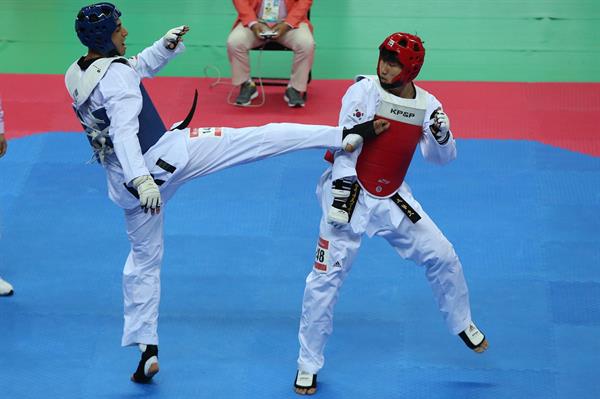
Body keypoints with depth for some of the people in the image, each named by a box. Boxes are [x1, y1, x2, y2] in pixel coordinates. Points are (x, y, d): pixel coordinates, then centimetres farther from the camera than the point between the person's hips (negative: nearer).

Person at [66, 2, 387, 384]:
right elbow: (124, 132, -32)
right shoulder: (114, 74, -20)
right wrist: (143, 181, -40)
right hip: (161, 158, -8)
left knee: (144, 258, 21)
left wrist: (163, 47, 10)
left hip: (125, 182, 8)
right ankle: (345, 134, -16)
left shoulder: (77, 76, 6)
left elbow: (134, 70, 22)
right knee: (257, 138, -10)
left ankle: (146, 348, 21)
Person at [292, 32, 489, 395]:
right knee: (326, 278, -6)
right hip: (351, 196, -4)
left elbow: (442, 158, 3)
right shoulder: (365, 90, -14)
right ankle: (308, 365, 6)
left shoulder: (426, 104, -2)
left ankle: (463, 324, 34)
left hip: (393, 199, 4)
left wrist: (441, 134, -19)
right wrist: (342, 189, -24)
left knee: (442, 256, 8)